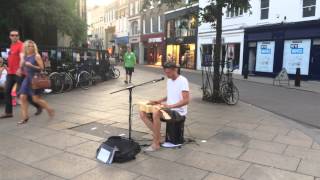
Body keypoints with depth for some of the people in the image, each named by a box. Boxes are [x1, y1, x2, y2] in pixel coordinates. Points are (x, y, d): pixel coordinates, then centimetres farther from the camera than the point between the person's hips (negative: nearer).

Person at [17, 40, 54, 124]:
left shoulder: (36, 56, -7)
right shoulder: (25, 56, 12)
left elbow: (42, 68, -12)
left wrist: (31, 65, -20)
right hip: (27, 79, 7)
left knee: (36, 99, -4)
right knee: (22, 97, -1)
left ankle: (50, 110, 18)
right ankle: (25, 117, 7)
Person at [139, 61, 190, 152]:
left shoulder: (183, 81, -14)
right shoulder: (169, 81, 12)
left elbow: (186, 100, -22)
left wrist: (170, 106, -30)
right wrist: (159, 101, 7)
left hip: (178, 112, -9)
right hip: (169, 109, 9)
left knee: (156, 113, -35)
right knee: (143, 113, -4)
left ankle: (156, 143, -21)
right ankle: (157, 135, -2)